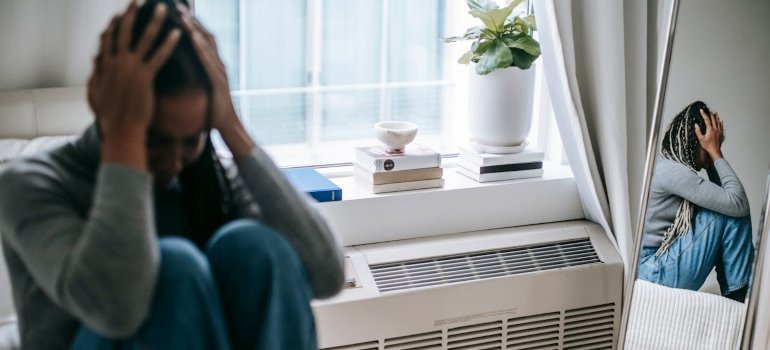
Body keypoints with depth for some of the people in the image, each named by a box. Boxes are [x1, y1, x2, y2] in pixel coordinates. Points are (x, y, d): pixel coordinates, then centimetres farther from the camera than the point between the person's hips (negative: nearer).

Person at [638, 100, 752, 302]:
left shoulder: (667, 165, 12)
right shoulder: (673, 171, -18)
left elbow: (719, 196, 16)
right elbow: (738, 203, -18)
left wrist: (714, 154, 7)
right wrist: (716, 152, -10)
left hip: (654, 267, 10)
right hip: (655, 275, -10)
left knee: (725, 206, 14)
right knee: (732, 211, -11)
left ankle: (733, 295, 13)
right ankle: (739, 297, 0)